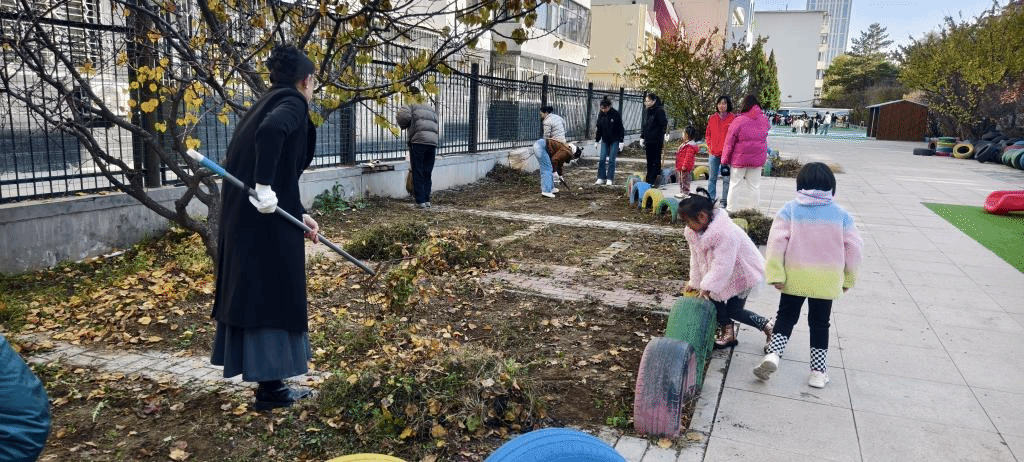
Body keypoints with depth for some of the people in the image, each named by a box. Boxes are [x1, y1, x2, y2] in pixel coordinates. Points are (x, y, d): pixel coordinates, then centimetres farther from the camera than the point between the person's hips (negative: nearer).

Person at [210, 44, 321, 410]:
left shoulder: (268, 102, 20)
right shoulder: (293, 103, -7)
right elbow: (271, 131, -32)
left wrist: (300, 214, 24)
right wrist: (265, 189, -26)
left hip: (243, 215, 9)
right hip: (267, 220, -9)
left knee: (253, 293, 14)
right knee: (271, 295, 2)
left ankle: (268, 381, 27)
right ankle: (270, 388, 14)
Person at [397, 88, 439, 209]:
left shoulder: (412, 105, 8)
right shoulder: (431, 108, 28)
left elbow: (404, 116, -9)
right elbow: (436, 124, 19)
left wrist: (403, 126, 9)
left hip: (418, 140, -5)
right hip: (433, 142, 5)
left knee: (417, 173, 0)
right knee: (427, 173, 12)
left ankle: (420, 201, -2)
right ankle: (427, 200, 11)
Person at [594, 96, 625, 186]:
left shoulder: (616, 114, -10)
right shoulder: (601, 115, 3)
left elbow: (621, 128, -7)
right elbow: (599, 129, 12)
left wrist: (621, 141, -10)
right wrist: (597, 141, 13)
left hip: (614, 141, -4)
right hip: (604, 141, 4)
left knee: (611, 160, -2)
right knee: (602, 159, -1)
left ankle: (610, 179, 5)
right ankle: (601, 178, 7)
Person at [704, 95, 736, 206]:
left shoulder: (733, 118, 0)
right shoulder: (712, 118, 10)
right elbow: (707, 134, 17)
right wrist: (709, 146, 4)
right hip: (713, 153, 3)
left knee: (726, 179, 2)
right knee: (712, 178, 8)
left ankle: (724, 201, 10)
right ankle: (711, 199, 15)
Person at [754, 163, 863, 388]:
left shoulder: (790, 210, -6)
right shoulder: (841, 215, -1)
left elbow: (777, 242, -13)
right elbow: (853, 247, 2)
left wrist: (776, 274, -10)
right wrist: (848, 279, 12)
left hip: (795, 277, -1)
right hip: (827, 280, 1)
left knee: (786, 317, 13)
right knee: (820, 323, 13)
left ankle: (773, 354, -8)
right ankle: (818, 372, 19)